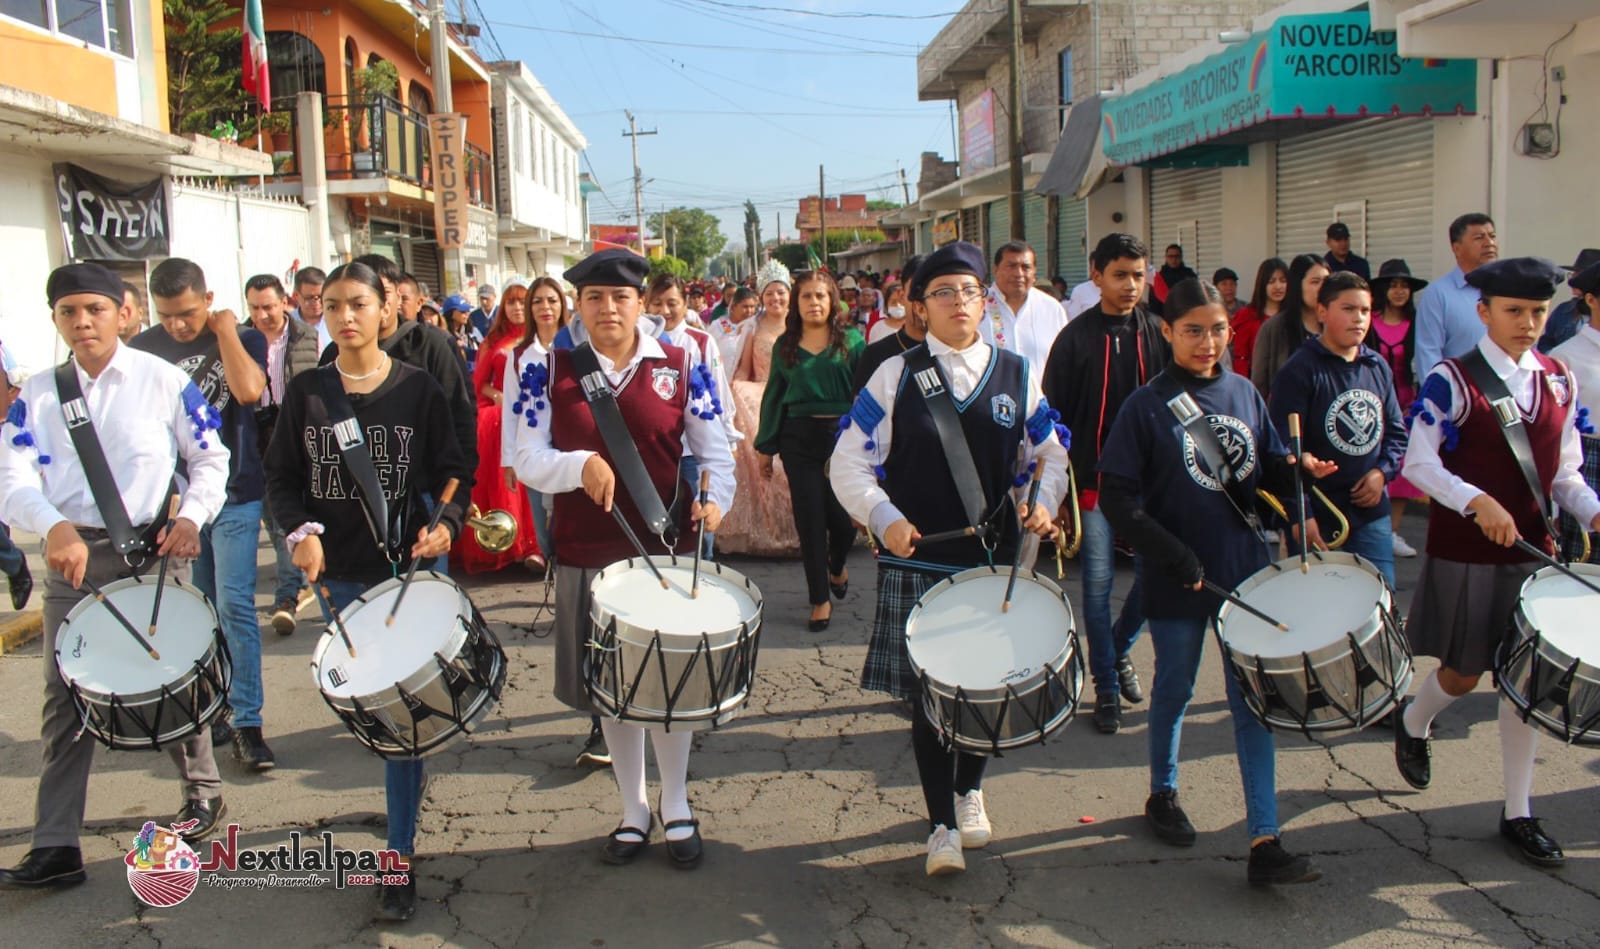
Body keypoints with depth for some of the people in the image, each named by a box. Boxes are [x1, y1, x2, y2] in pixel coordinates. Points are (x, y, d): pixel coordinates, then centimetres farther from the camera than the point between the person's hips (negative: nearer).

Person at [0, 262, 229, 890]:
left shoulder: (163, 380, -2)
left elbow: (211, 459, 3)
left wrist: (191, 516, -13)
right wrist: (55, 528, -27)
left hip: (152, 551, -2)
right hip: (71, 557, 2)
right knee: (65, 701, 4)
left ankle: (203, 792, 31)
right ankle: (56, 847, 10)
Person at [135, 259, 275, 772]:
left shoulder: (243, 339, -3)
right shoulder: (143, 349, 2)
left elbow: (249, 389, -23)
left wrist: (225, 331, -13)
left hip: (234, 496, -2)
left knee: (235, 605, -8)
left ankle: (247, 722, -1)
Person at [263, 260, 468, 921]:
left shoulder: (419, 389, -2)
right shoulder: (307, 392, 3)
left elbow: (451, 472, 1)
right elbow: (282, 476, 4)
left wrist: (445, 524, -17)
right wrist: (301, 531, -13)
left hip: (407, 568, -2)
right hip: (337, 571, 3)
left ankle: (400, 855, 6)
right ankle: (402, 790, 42)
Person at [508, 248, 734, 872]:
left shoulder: (680, 367, 1)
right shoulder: (548, 371, 1)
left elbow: (714, 451, 3)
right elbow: (528, 460, -5)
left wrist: (715, 498, -17)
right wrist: (580, 466, -24)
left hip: (668, 548, 0)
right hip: (587, 555, 1)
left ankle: (676, 806, 29)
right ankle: (634, 810, 30)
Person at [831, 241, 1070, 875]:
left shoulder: (1016, 375, 6)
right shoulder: (895, 376, -1)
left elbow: (1051, 453, 14)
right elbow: (849, 463, -2)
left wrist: (1043, 500, -5)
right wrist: (884, 519, -17)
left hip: (995, 561, 2)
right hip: (917, 563, -2)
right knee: (929, 695, 1)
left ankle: (969, 790, 40)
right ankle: (942, 824, 18)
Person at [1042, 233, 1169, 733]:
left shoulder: (1160, 334, 3)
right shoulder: (1076, 337, -3)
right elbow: (1053, 413, -2)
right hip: (1095, 480, -2)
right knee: (1099, 584, 1)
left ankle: (1119, 650, 33)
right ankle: (1106, 687, 13)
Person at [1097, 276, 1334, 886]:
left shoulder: (1244, 394, 6)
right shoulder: (1147, 405, -8)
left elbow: (1268, 469, 14)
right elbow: (1117, 497, -11)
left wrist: (1297, 469, -8)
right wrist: (1171, 553, -19)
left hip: (1245, 567, 4)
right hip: (1177, 579, -3)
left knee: (1253, 698, 1)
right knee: (1174, 691, 13)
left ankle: (1264, 842, 4)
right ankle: (1162, 794, 37)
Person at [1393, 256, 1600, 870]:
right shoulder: (1451, 380, -9)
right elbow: (1418, 462, -14)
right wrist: (1477, 502, -26)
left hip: (1533, 550, 5)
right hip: (1464, 555, -4)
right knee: (1463, 674, 6)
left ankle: (1518, 816, 19)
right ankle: (1413, 723, 41)